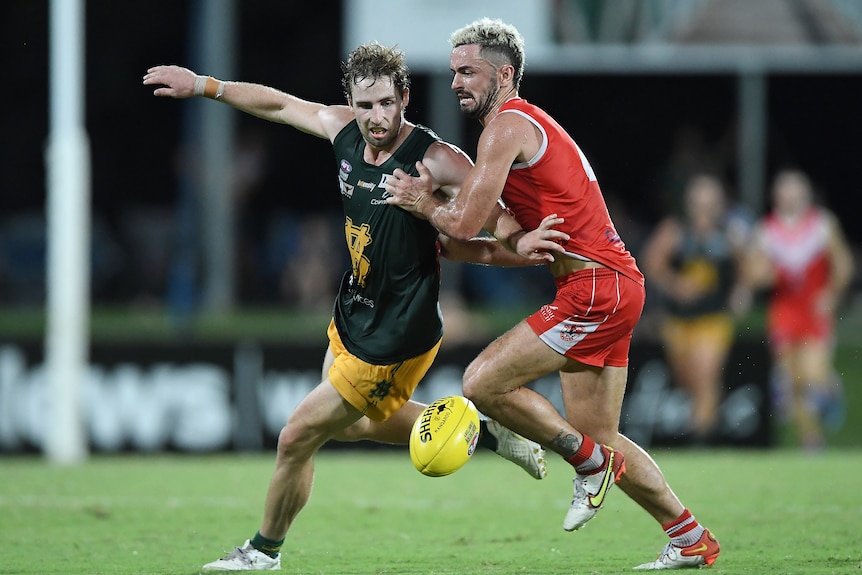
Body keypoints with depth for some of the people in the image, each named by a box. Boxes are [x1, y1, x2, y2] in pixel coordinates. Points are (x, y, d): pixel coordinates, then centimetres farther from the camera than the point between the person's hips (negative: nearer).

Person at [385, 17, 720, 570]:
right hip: (614, 288, 10)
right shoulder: (530, 125, 22)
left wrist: (426, 204, 3)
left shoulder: (507, 126, -10)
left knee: (484, 382, -11)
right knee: (600, 438, 13)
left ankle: (591, 464, 0)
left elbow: (466, 223, -17)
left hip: (595, 289, -10)